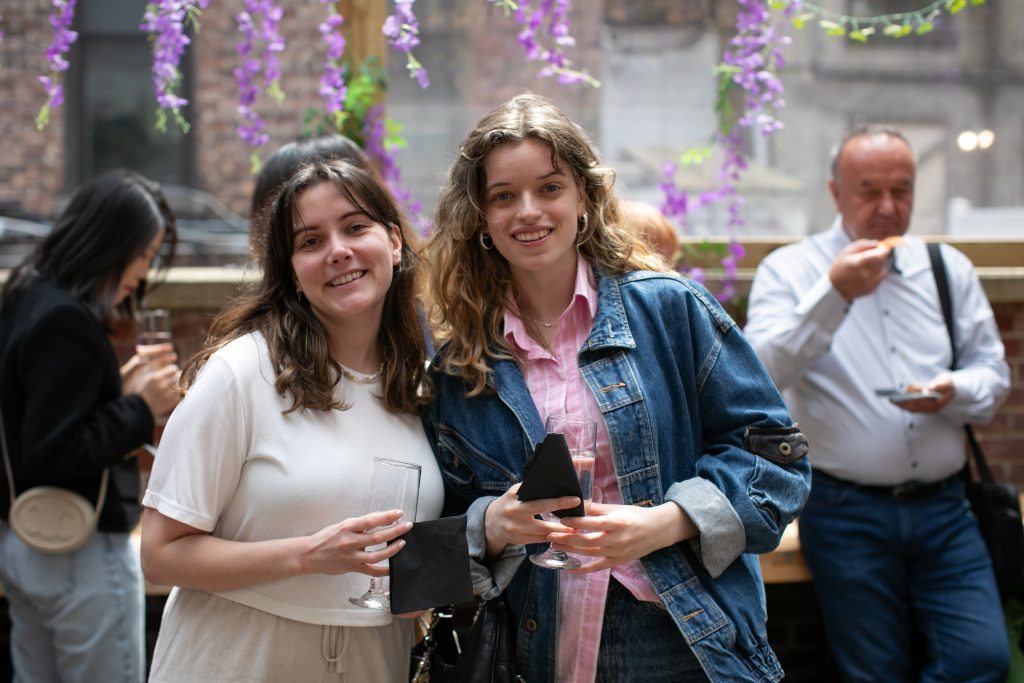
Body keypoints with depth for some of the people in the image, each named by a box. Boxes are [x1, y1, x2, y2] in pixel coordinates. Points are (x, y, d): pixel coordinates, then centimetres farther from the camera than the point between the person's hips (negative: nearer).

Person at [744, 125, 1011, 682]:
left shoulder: (948, 268, 13)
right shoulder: (788, 270, 0)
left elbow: (993, 372, 14)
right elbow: (761, 375, -15)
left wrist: (955, 392, -9)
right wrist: (834, 294, -26)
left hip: (942, 509, 3)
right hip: (847, 513, -3)